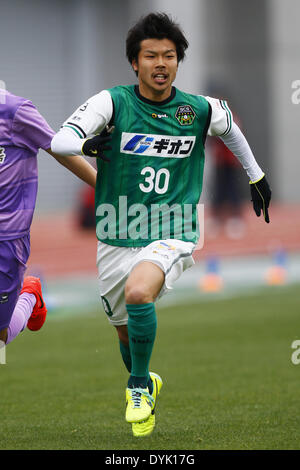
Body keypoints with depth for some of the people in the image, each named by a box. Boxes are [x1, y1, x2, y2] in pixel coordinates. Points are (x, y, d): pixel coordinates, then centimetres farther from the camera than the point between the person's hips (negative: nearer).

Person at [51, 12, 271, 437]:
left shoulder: (202, 110, -3)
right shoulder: (112, 103, -9)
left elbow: (230, 127, 21)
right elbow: (59, 141, -20)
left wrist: (256, 175, 31)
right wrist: (86, 143, -40)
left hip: (171, 237, -2)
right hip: (116, 239, 2)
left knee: (139, 293, -32)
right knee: (126, 331, 16)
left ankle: (139, 387, -10)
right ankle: (147, 385, 50)